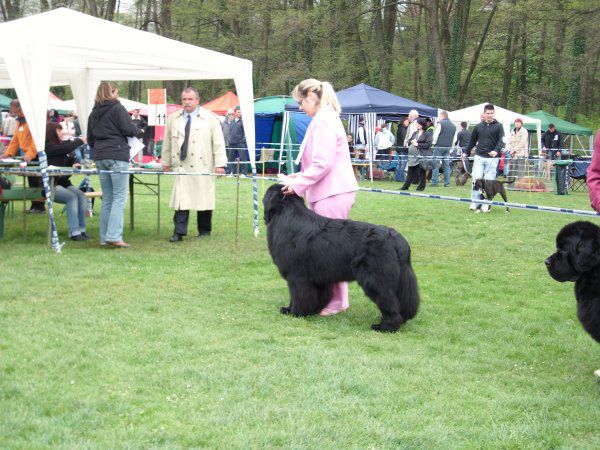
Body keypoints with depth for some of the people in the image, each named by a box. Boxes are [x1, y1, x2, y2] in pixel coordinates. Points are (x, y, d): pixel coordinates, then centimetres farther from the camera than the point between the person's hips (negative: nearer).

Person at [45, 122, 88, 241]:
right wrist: (80, 141, -8)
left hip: (63, 182, 8)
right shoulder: (48, 147, -9)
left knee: (82, 196, -15)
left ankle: (81, 229, -15)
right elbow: (67, 149, -21)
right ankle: (74, 232, -27)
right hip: (50, 185, -8)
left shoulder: (60, 145, 18)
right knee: (72, 197, -27)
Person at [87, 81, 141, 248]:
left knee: (107, 198, 11)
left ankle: (104, 237, 8)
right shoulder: (117, 108, -5)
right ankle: (114, 236, -17)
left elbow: (90, 139, 18)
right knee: (120, 197, -7)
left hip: (100, 157, 7)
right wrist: (137, 129, 10)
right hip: (118, 156, -7)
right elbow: (129, 130, -10)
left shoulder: (94, 113, 15)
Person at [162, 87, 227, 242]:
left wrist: (220, 164, -8)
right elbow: (167, 142, 18)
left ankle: (204, 230, 18)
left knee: (203, 199, 4)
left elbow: (218, 142, -2)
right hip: (181, 166, 2)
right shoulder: (173, 119, 12)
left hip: (202, 166, -2)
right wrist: (166, 161, 15)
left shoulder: (210, 119, 1)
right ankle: (179, 232, -6)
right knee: (181, 199, -6)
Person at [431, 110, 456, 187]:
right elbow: (454, 138, 16)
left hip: (439, 146, -6)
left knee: (435, 164, -4)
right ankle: (447, 182, 6)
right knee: (446, 165, 9)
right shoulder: (453, 126, 14)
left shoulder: (440, 123, -6)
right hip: (448, 147, 6)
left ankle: (434, 182, -8)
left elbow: (436, 135, -10)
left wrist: (434, 143, 2)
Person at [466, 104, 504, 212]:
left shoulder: (498, 126, 3)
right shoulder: (478, 126, 12)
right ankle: (475, 202, -1)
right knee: (476, 179, -6)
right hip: (479, 157, 2)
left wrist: (496, 150, -23)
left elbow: (501, 141, -6)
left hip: (492, 158, -2)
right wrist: (466, 153, 18)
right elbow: (472, 141, 21)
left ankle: (486, 204, 3)